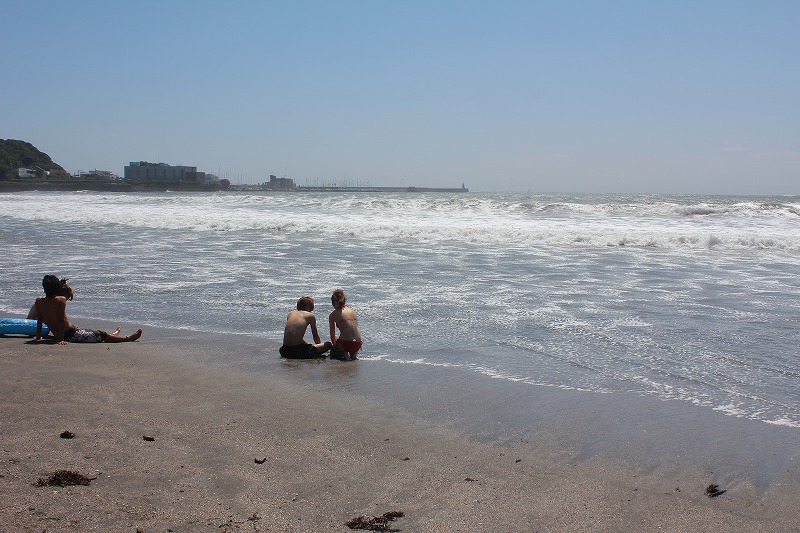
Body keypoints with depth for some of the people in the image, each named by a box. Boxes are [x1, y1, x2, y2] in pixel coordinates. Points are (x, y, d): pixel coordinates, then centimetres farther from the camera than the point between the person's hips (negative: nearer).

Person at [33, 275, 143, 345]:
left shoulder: (39, 301, -1)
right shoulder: (61, 300, -18)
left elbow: (39, 320, 6)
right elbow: (62, 320, -20)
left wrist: (38, 337, 17)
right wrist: (61, 340, -17)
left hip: (56, 335, 8)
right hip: (71, 334, -8)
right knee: (101, 335, 1)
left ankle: (112, 335, 50)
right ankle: (128, 338, 8)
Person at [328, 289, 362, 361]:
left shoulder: (333, 315, 3)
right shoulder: (352, 310, 14)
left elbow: (332, 336, 10)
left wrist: (335, 345, 28)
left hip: (345, 343, -4)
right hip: (357, 344, 4)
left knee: (333, 353, 27)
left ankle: (344, 354, 1)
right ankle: (354, 354, 12)